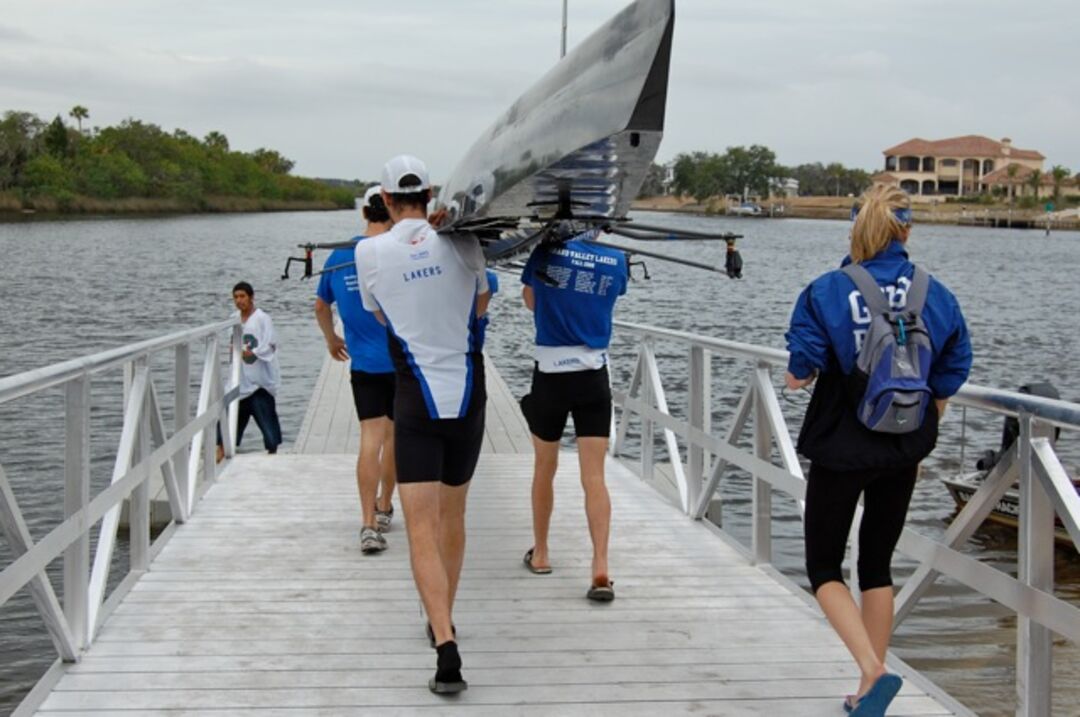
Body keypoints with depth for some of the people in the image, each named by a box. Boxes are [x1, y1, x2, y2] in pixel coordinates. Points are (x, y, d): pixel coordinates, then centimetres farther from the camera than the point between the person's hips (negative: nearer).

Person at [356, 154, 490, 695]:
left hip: (417, 402, -3)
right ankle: (442, 622, 34)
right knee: (452, 516, 19)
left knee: (422, 529, -7)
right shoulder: (462, 241, -1)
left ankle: (447, 649, -21)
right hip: (468, 396, 3)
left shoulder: (369, 252, -5)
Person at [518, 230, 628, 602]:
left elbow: (529, 300, 8)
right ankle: (600, 568, -13)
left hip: (550, 375, 0)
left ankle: (540, 554, 30)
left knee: (544, 468, 17)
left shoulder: (547, 251, -6)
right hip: (593, 376, 1)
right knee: (594, 478, -2)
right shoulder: (616, 260, -3)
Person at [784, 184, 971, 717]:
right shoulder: (936, 295, -4)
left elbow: (800, 373, -17)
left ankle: (873, 671, -10)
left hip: (841, 449, -4)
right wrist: (920, 437, 14)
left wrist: (798, 373, 6)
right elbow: (947, 382, 0)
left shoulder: (828, 291, -14)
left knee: (823, 568, 10)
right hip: (903, 453, 4)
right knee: (878, 566, 18)